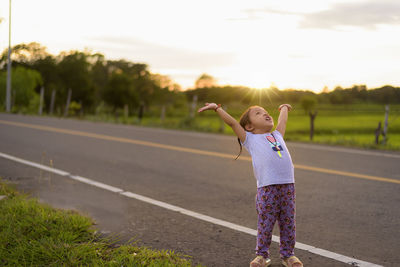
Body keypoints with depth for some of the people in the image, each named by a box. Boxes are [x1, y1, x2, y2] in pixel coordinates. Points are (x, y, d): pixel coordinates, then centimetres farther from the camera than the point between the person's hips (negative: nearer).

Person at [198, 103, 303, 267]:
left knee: (288, 223, 7)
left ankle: (287, 254, 21)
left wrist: (284, 108, 56)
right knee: (265, 224, 0)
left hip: (288, 186, 4)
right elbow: (233, 123, 7)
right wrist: (216, 108, 8)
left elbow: (282, 120, 39)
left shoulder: (277, 135, 25)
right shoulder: (250, 139, 11)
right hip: (266, 188, -4)